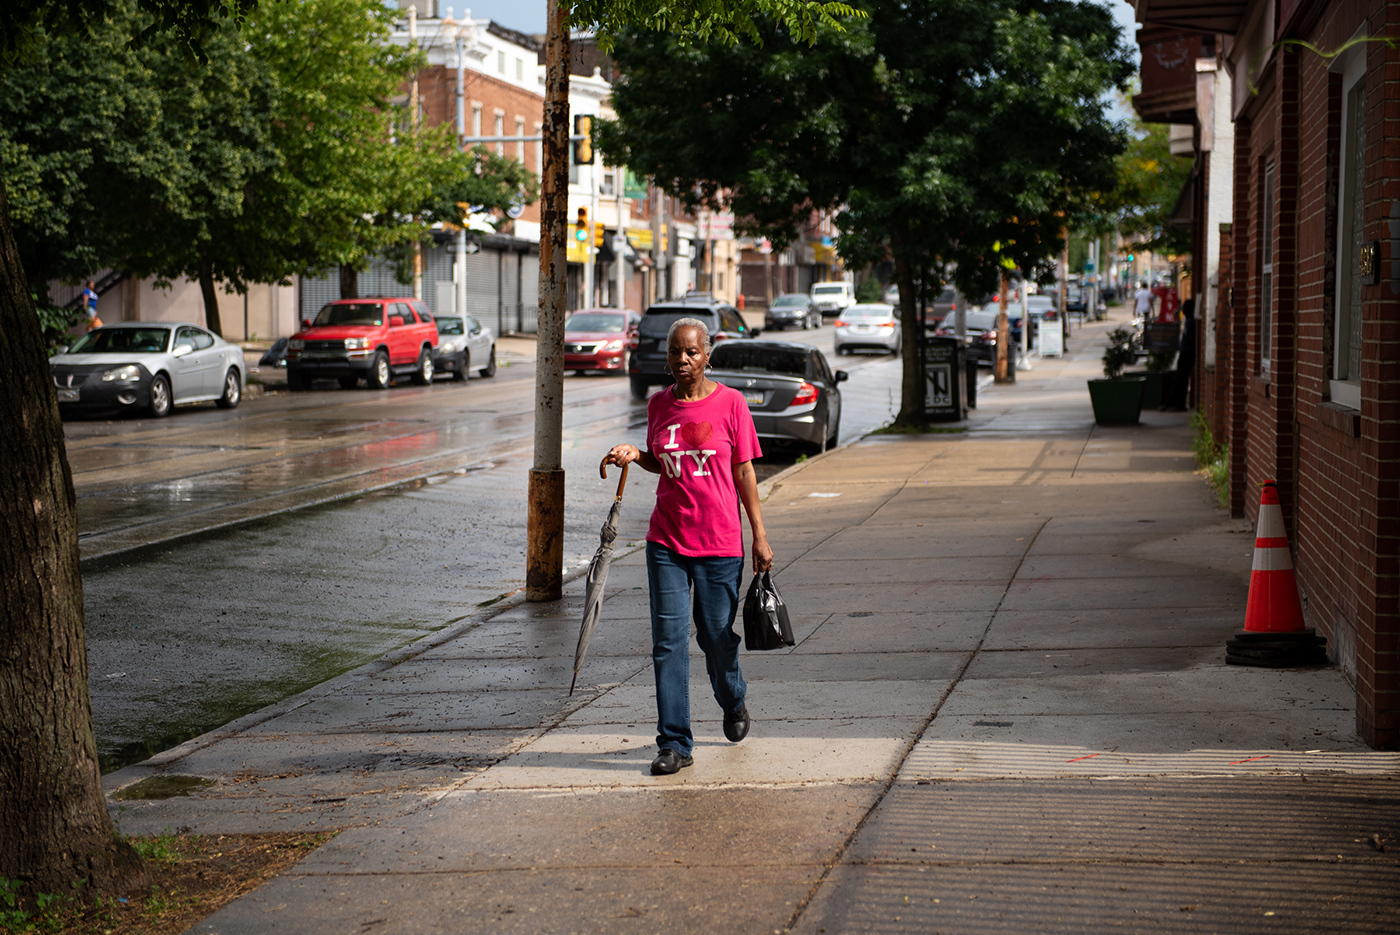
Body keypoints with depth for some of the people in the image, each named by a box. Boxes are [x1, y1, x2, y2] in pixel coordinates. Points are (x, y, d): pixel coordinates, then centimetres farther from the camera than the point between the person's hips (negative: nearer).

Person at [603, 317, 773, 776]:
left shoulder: (729, 403, -5)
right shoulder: (659, 404, 6)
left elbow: (744, 471, -2)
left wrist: (759, 536, -4)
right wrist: (633, 455, -2)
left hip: (720, 542, -3)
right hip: (666, 541, 3)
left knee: (717, 635, 7)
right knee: (668, 640, -2)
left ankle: (733, 700, 39)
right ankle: (674, 743, 3)